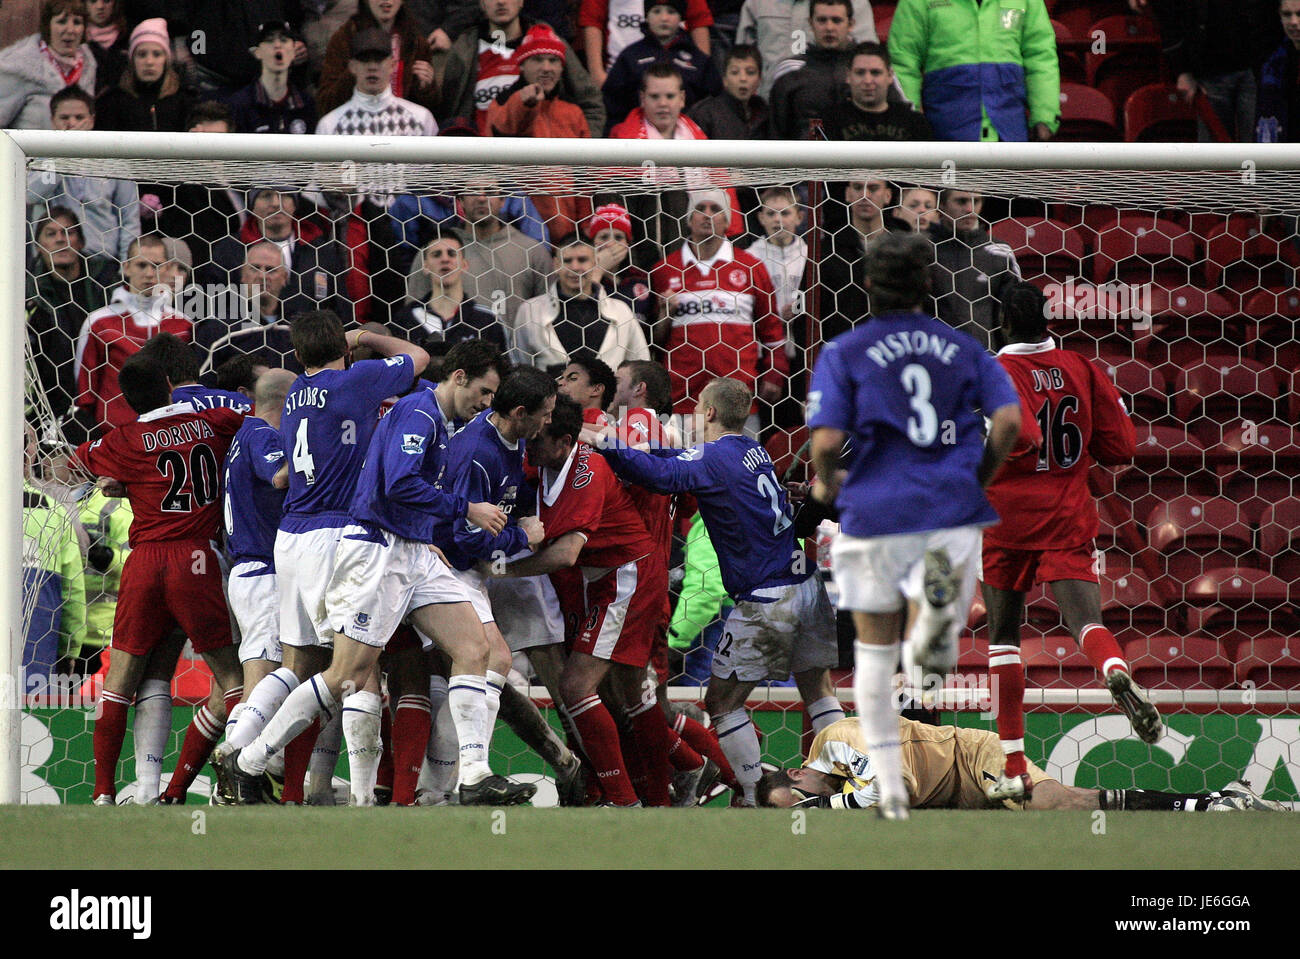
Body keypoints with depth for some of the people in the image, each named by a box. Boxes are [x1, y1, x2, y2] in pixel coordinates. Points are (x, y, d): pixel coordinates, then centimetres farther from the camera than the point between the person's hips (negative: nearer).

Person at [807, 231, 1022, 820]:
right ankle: (941, 596, -35)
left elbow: (827, 440, -10)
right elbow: (1009, 421, -2)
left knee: (874, 653, 14)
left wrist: (826, 482, 12)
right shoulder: (963, 348, 9)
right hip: (953, 515, 1)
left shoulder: (843, 353, 1)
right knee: (936, 660, 3)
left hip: (877, 513, -1)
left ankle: (891, 791, 7)